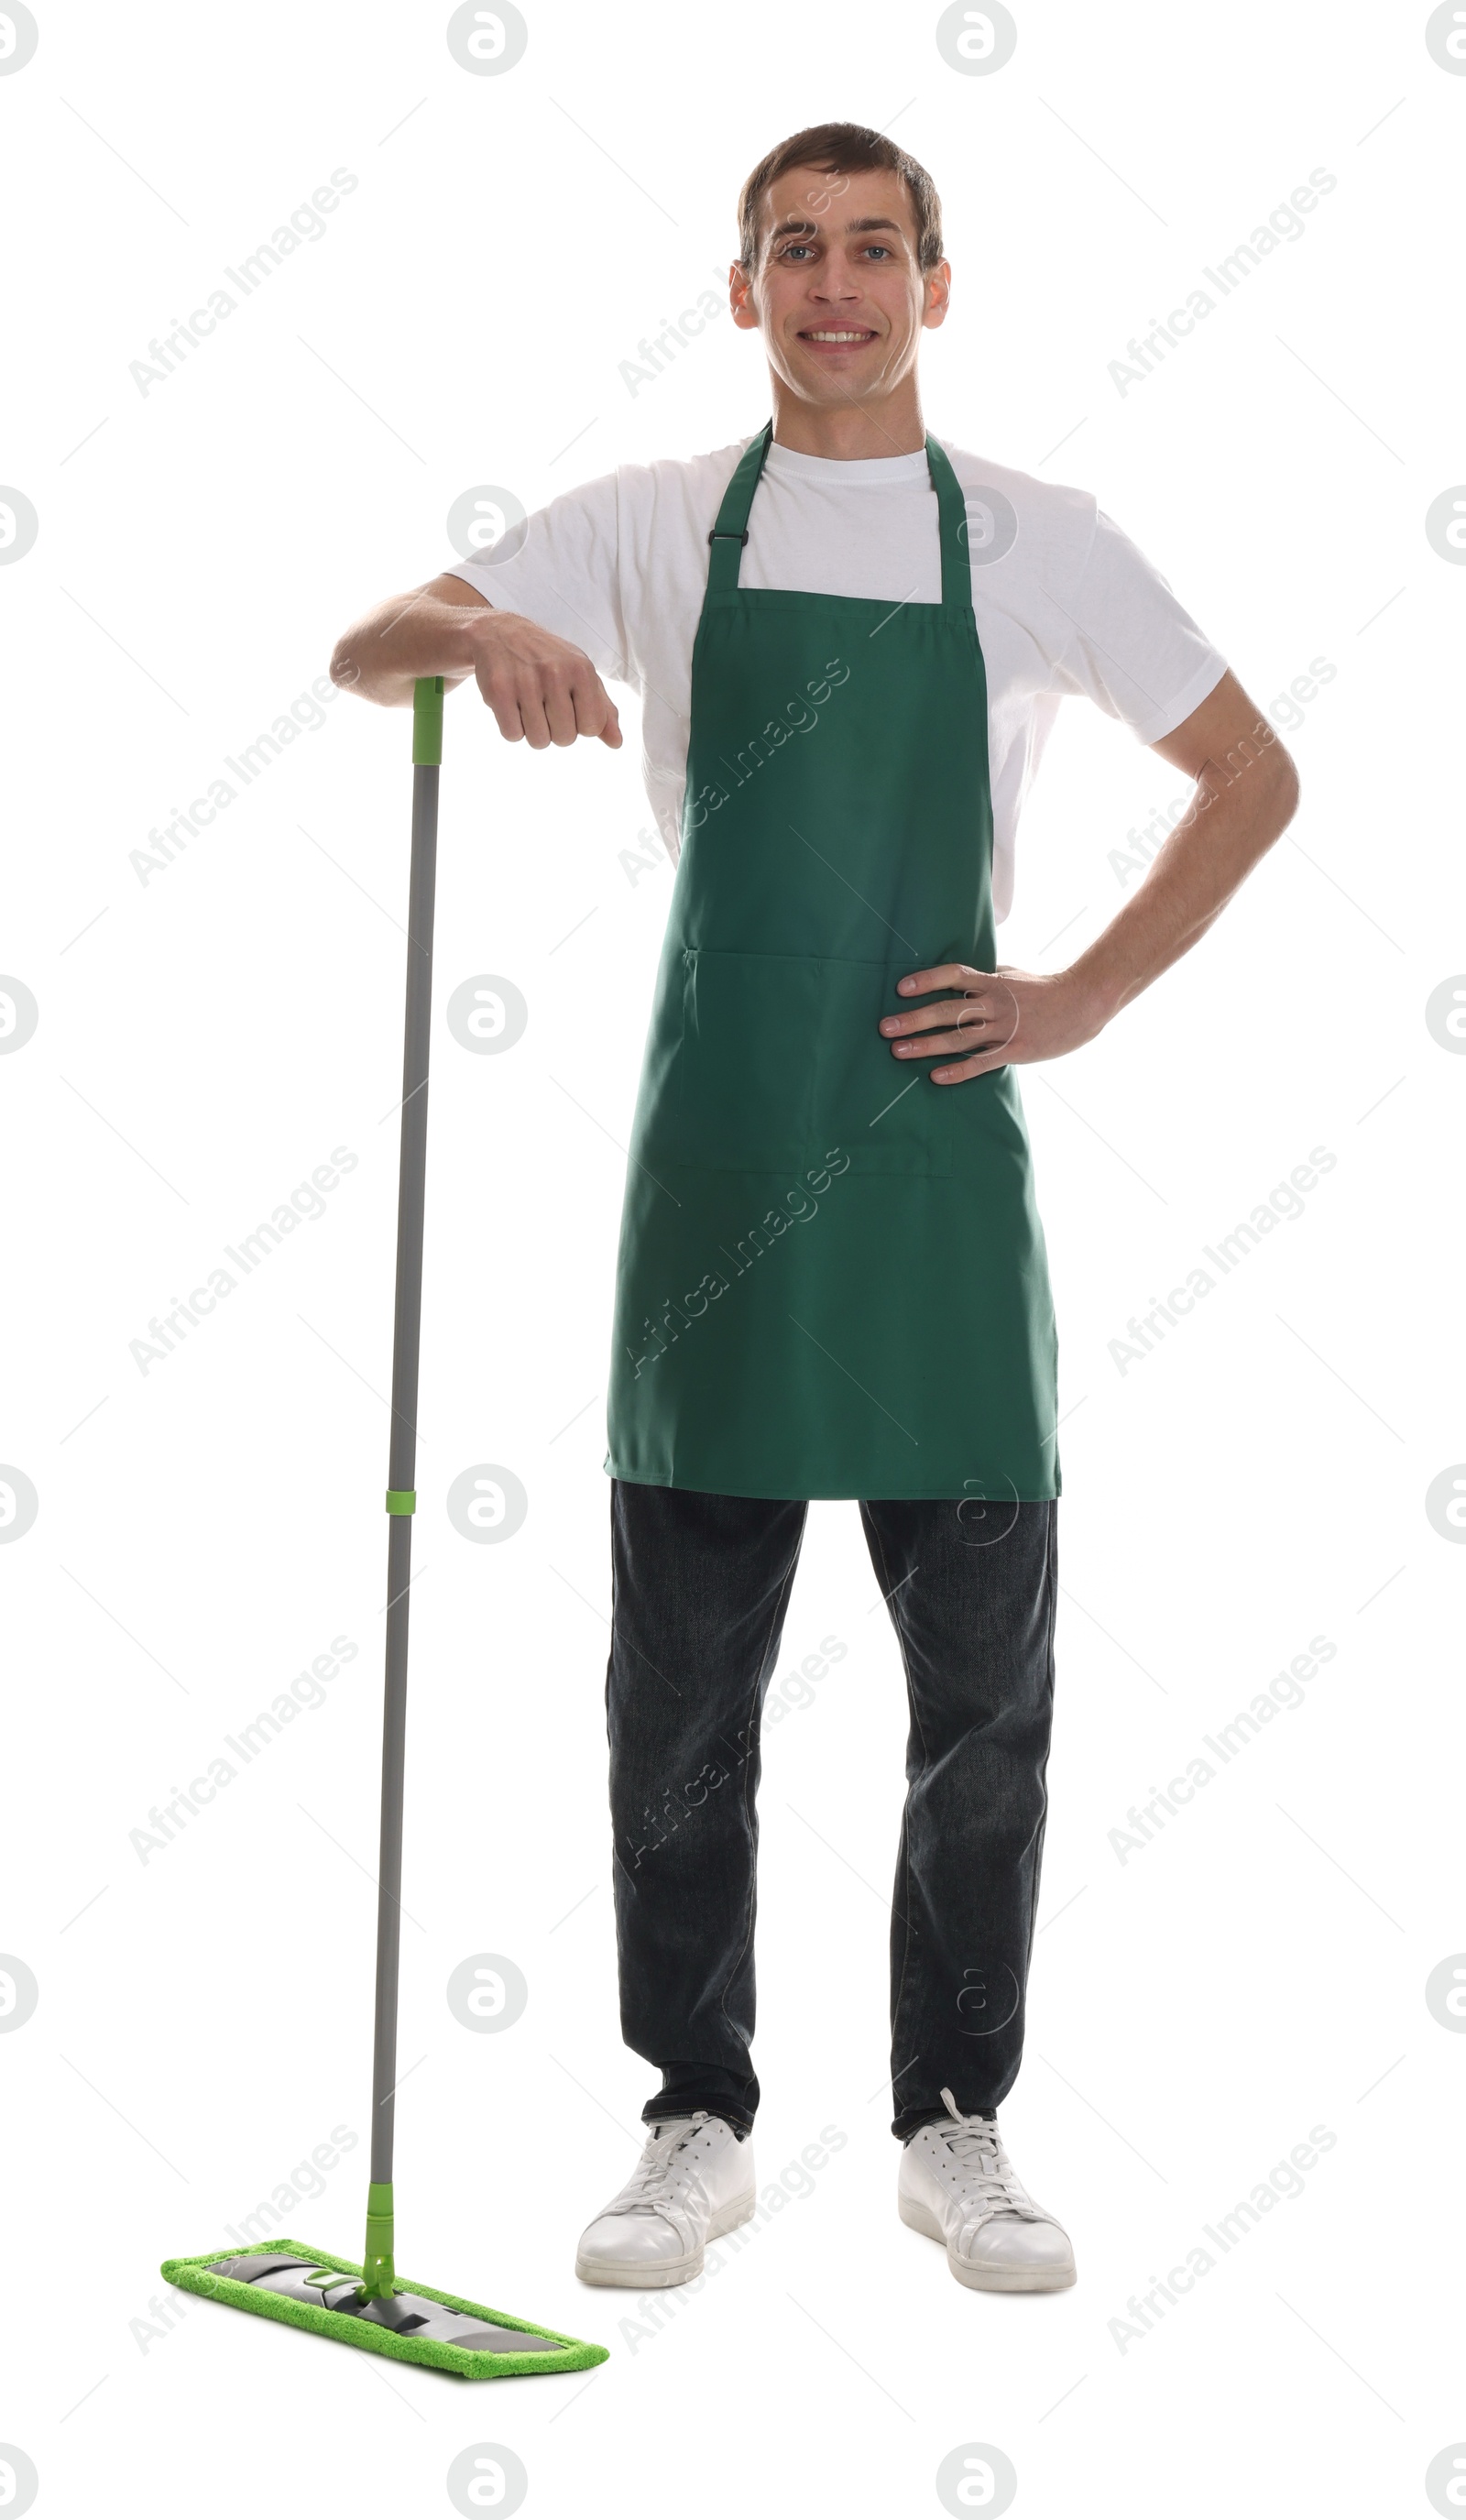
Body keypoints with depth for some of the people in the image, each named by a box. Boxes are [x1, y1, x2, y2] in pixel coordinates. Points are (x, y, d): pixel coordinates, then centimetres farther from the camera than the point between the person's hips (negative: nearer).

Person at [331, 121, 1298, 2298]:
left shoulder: (1037, 544, 4)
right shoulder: (654, 528, 5)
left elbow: (1250, 775, 11)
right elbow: (364, 656, -5)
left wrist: (1080, 1002, 1)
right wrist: (478, 627, -28)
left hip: (939, 1152, 0)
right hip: (718, 1160, 0)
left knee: (986, 1686, 5)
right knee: (682, 1686, 5)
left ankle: (956, 2122, 20)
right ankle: (699, 2123, 19)